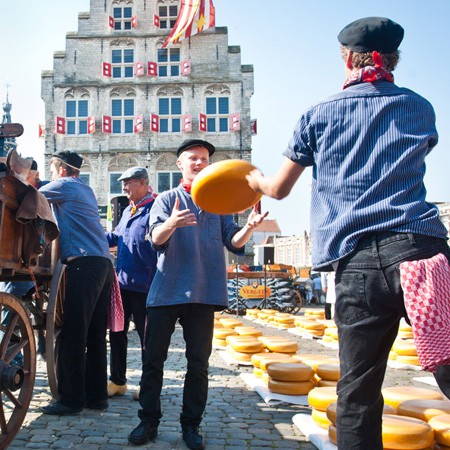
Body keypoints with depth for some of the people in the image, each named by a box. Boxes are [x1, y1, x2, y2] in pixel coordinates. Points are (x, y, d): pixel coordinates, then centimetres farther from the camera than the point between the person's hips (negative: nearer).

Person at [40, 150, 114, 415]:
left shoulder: (64, 185, 3)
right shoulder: (86, 191, 27)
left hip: (83, 264, -9)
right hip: (104, 264, 9)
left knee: (73, 335, -6)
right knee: (96, 335, 10)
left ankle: (72, 399, -3)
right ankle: (97, 395, 14)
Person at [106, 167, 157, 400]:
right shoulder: (128, 210, 16)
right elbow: (115, 236, 27)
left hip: (143, 285, -8)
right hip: (122, 282, 8)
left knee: (146, 336, 3)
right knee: (117, 333, 13)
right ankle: (117, 381, 25)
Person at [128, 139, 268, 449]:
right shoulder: (167, 199, 8)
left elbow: (233, 242, 5)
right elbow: (156, 238, -8)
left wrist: (248, 228, -17)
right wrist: (171, 223, -31)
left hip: (204, 293, 1)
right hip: (166, 291, -1)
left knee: (198, 363, 5)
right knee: (153, 359, 2)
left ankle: (191, 425, 16)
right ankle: (149, 421, 14)